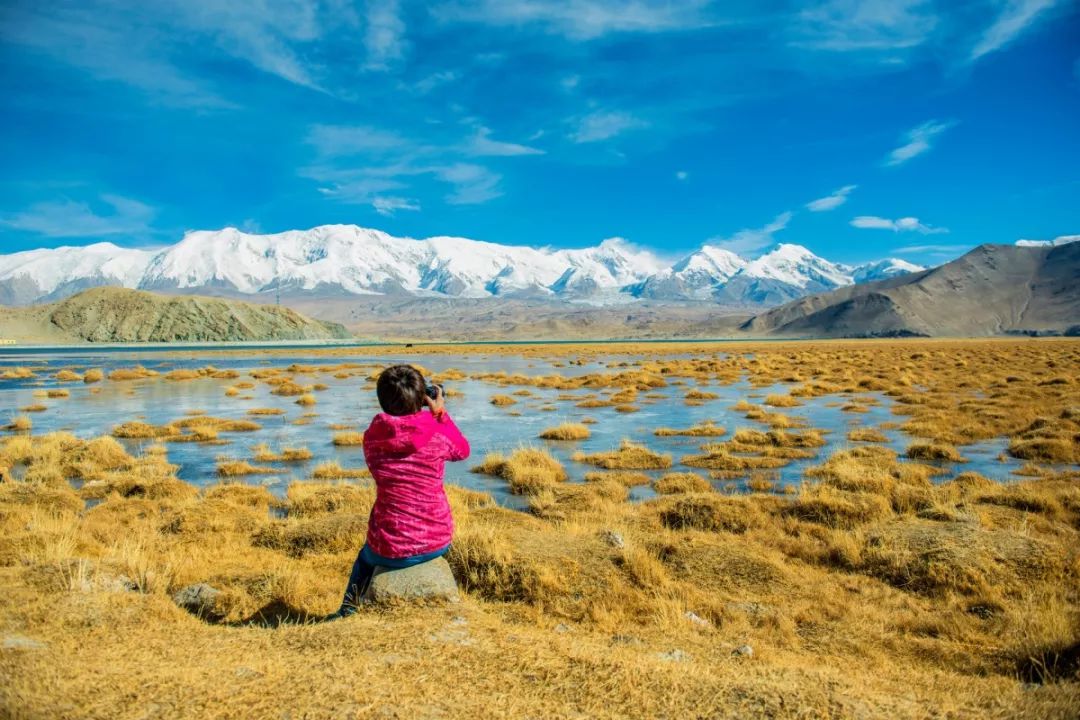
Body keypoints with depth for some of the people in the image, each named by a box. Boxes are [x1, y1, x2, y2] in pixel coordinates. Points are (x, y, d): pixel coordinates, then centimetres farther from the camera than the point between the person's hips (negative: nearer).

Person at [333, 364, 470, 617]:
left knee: (365, 558, 38)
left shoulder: (372, 437, -9)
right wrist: (441, 413, 12)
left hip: (391, 550, 0)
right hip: (437, 543, 0)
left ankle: (347, 612, 45)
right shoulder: (437, 436, -15)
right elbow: (463, 450, 9)